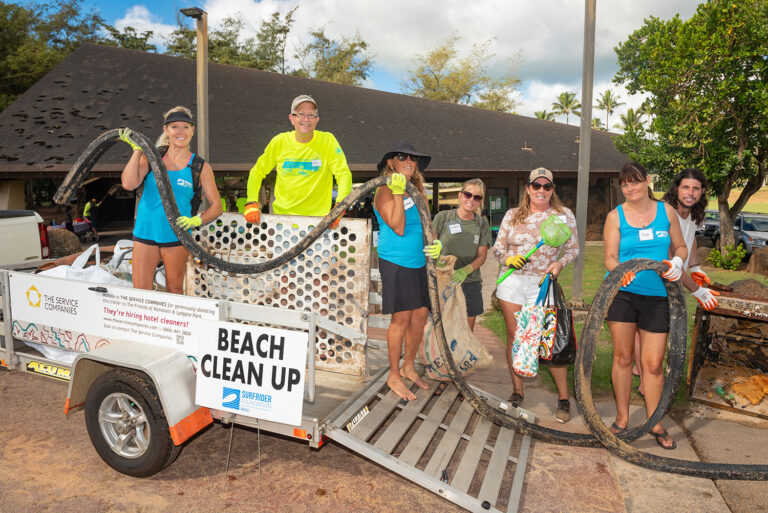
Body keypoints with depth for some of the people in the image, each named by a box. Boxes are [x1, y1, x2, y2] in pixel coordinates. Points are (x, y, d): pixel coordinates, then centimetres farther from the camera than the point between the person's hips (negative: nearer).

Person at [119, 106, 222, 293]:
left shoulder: (201, 167, 0)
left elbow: (216, 205, 1)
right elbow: (129, 184, -10)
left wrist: (195, 220, -17)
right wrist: (137, 149, -12)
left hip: (176, 236, -1)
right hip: (145, 232, 1)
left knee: (175, 291, 11)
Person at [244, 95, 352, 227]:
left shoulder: (328, 140, -2)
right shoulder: (279, 141, 3)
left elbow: (344, 174, -5)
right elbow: (257, 172, 12)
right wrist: (251, 203, -2)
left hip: (317, 217, -1)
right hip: (282, 214, 2)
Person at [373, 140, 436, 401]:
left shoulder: (416, 191, 15)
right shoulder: (384, 191, -9)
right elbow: (398, 227, -18)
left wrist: (436, 243, 2)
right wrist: (398, 193, -20)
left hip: (418, 262, 8)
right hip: (395, 262, -7)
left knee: (420, 316, 10)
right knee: (401, 319, -4)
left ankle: (408, 367, 29)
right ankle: (394, 376, 12)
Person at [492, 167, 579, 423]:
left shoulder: (564, 215, 5)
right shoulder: (512, 215, 8)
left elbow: (573, 248, 7)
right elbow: (498, 247, 9)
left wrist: (559, 263, -12)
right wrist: (508, 259, -12)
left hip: (543, 284, -2)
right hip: (511, 281, 2)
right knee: (514, 337, 7)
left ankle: (564, 398, 9)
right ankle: (517, 390, 22)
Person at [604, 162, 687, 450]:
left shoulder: (666, 211, 6)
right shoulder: (615, 216, 1)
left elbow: (680, 247, 14)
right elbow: (610, 257, -4)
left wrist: (677, 262, -9)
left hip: (657, 295, 1)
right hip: (622, 293, -1)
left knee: (653, 363, 3)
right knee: (622, 356, 5)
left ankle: (655, 423, 21)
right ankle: (622, 417, 20)